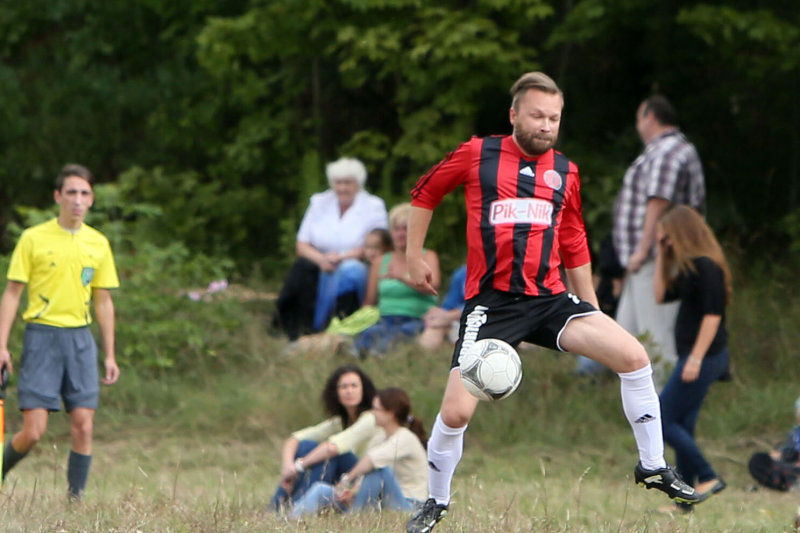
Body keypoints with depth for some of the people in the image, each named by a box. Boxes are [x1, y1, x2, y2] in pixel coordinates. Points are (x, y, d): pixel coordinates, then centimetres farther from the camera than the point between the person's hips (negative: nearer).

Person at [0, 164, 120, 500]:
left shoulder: (98, 244, 9)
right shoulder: (33, 239, -1)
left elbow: (103, 301, 15)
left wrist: (110, 355, 13)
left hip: (80, 337, 3)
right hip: (41, 334, -3)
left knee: (83, 425, -5)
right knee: (33, 431, -8)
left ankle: (76, 500, 3)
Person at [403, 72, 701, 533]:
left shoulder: (565, 173, 10)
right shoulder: (476, 156, -1)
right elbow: (425, 194, 14)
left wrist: (592, 309, 22)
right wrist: (414, 257, 12)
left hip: (551, 299, 3)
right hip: (491, 302, -3)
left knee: (634, 356, -13)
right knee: (456, 411, -14)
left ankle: (653, 467, 3)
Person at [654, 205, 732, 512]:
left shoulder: (706, 267, -16)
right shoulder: (689, 266, 15)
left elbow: (713, 314, -21)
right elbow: (661, 294, 19)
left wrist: (696, 359, -23)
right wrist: (661, 255, 13)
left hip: (705, 357, -10)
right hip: (693, 356, 10)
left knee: (662, 422, -8)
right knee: (682, 427, 10)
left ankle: (708, 478, -6)